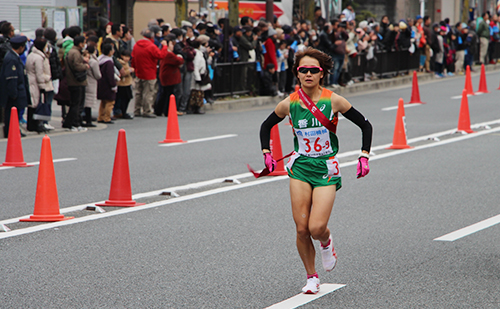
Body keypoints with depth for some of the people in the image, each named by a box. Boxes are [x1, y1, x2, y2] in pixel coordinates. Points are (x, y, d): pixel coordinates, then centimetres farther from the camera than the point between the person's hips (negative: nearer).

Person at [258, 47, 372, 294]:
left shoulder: (333, 101, -8)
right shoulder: (289, 104, -2)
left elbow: (365, 125, 2)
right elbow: (266, 126, 16)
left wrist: (364, 156, -5)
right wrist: (266, 153, 3)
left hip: (326, 168, -2)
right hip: (300, 166, 2)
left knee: (317, 228, -14)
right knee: (302, 229, -5)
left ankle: (326, 242, 23)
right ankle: (311, 277, 15)